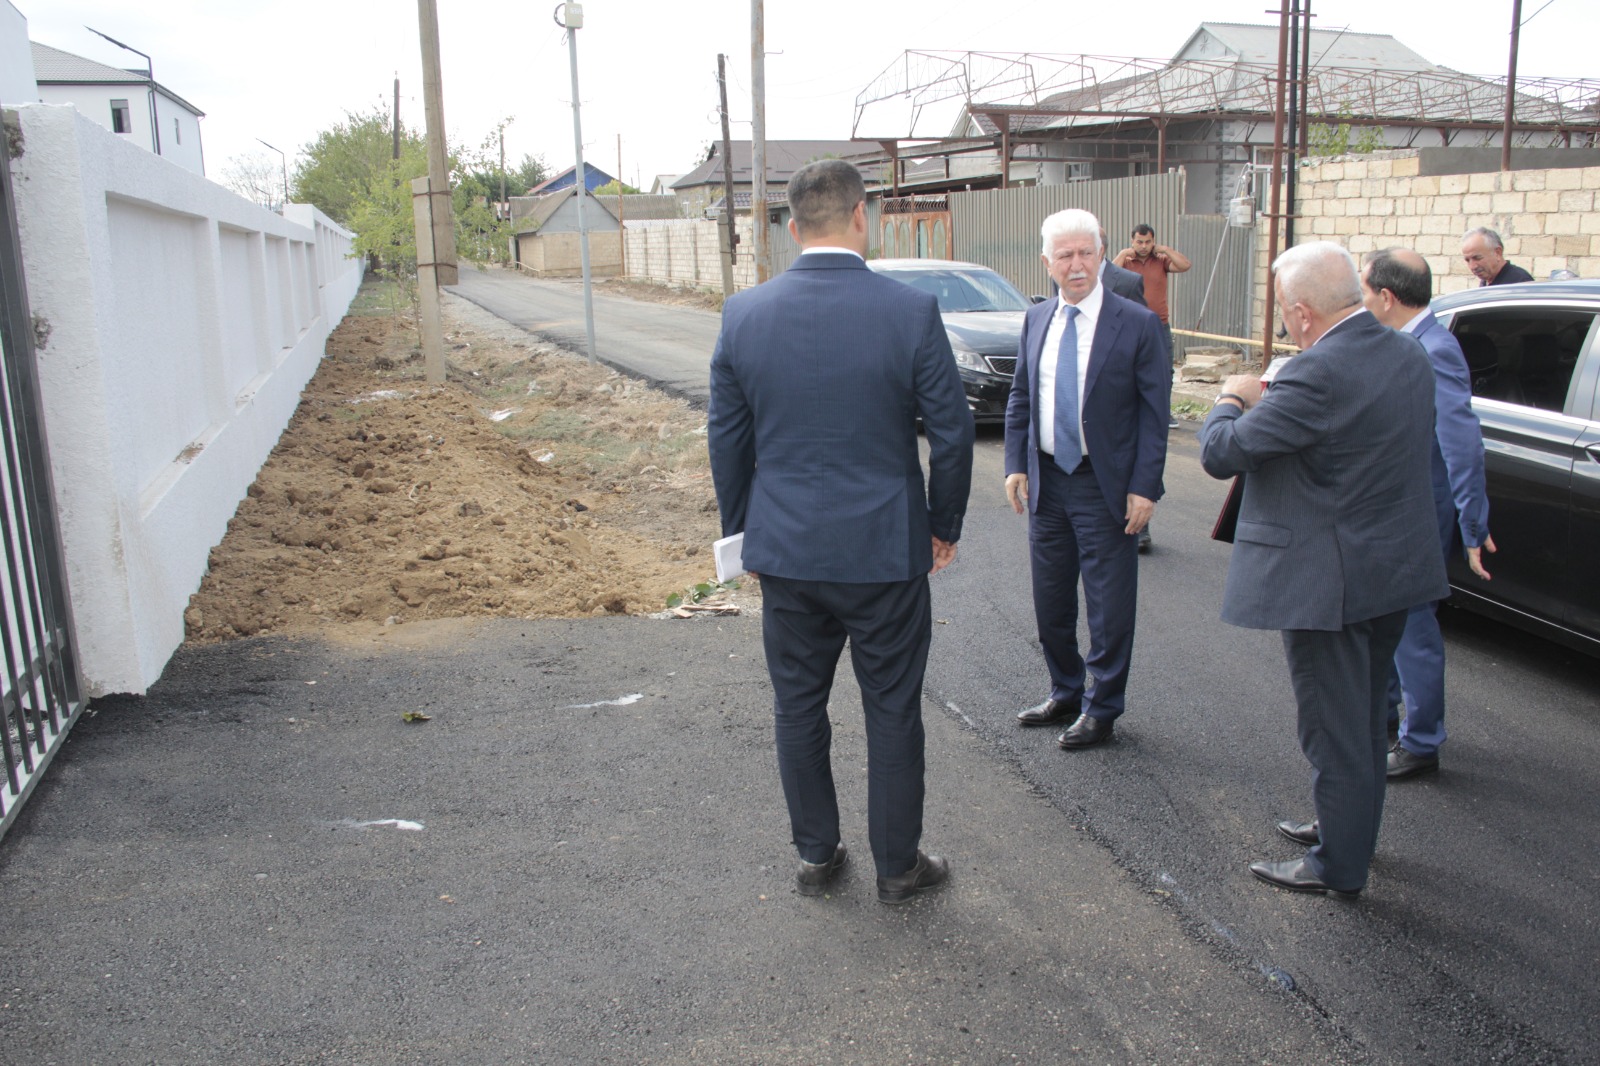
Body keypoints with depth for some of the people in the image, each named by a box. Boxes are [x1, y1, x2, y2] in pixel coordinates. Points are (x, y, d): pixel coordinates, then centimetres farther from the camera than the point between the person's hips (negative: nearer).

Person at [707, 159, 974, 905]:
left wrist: (740, 530, 16)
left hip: (786, 550, 3)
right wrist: (944, 526, 9)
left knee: (797, 707, 16)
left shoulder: (744, 314, -4)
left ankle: (815, 856, 30)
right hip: (886, 550, -2)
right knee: (892, 711, 12)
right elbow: (952, 434, -6)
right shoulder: (911, 311, -12)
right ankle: (898, 865, 26)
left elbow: (726, 438, 3)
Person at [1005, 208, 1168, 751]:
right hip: (1046, 481, 5)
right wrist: (1016, 464, 2)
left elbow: (1154, 413, -8)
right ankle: (1065, 692, 34)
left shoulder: (1137, 324, -8)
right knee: (1050, 599, 15)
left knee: (1109, 604, 5)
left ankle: (1101, 707, 21)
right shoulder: (1036, 319, 6)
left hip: (1106, 485, -5)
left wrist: (1145, 487, -13)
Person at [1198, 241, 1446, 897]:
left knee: (1332, 730, 5)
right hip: (1396, 569, 9)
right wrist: (1268, 401, 12)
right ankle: (1349, 828, 41)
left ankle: (1339, 866, 19)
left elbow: (1220, 454, -22)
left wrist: (1232, 399, -1)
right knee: (1364, 718, 23)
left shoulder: (1318, 373, -25)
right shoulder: (1410, 356, 3)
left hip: (1328, 581, -9)